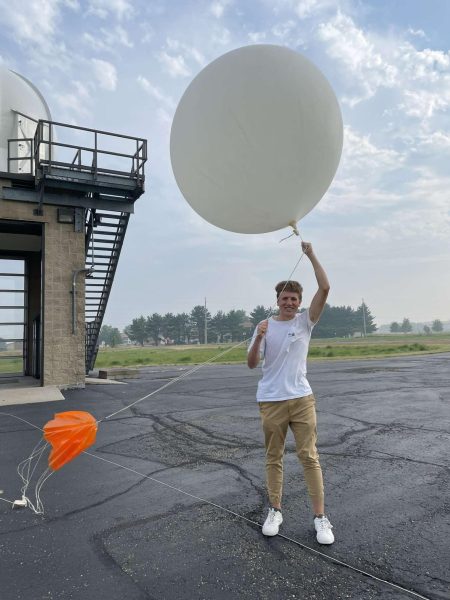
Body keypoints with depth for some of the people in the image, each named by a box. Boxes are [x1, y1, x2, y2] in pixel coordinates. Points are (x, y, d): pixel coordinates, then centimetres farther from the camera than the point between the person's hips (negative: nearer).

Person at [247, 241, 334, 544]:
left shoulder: (306, 321, 1)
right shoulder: (265, 326, 1)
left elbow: (325, 287, -10)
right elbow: (252, 364, -3)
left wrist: (311, 254, -9)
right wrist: (259, 338, -21)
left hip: (302, 398, 0)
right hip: (271, 401, 1)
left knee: (310, 456, 2)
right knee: (274, 458, 11)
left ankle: (321, 517, 12)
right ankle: (275, 511, 25)